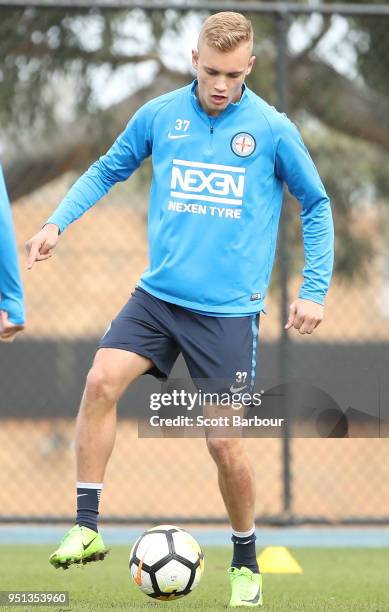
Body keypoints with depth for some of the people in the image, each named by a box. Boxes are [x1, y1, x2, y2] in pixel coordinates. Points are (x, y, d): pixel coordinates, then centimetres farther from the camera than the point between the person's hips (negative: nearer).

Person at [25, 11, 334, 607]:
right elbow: (106, 170, 16)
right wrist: (58, 221, 3)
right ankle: (87, 529, -8)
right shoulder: (159, 116, 2)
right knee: (102, 380, -19)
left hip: (229, 310, -2)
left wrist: (314, 290, 2)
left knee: (225, 442, -5)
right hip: (158, 295, 3)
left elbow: (316, 205, 7)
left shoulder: (272, 130, -4)